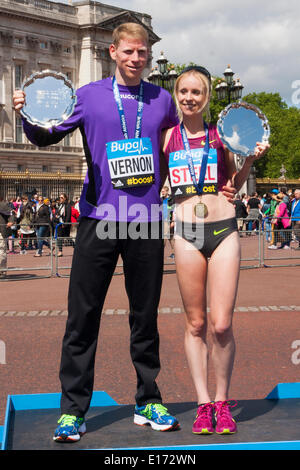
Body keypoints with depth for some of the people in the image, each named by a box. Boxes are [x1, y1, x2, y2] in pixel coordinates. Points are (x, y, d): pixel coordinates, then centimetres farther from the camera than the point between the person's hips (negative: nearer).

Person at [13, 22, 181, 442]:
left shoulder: (162, 100, 10)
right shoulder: (88, 96, 5)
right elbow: (47, 137, 9)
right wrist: (29, 116, -10)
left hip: (147, 221, 2)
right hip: (99, 219, -1)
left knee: (145, 316, 9)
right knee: (83, 316, -2)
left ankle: (148, 402, 21)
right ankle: (73, 410, 6)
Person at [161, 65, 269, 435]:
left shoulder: (220, 134, 5)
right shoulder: (168, 136, 6)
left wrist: (251, 158, 1)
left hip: (224, 230, 0)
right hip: (187, 234, 1)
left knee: (222, 325, -4)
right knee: (195, 324, 5)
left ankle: (222, 403, 14)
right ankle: (203, 404, 15)